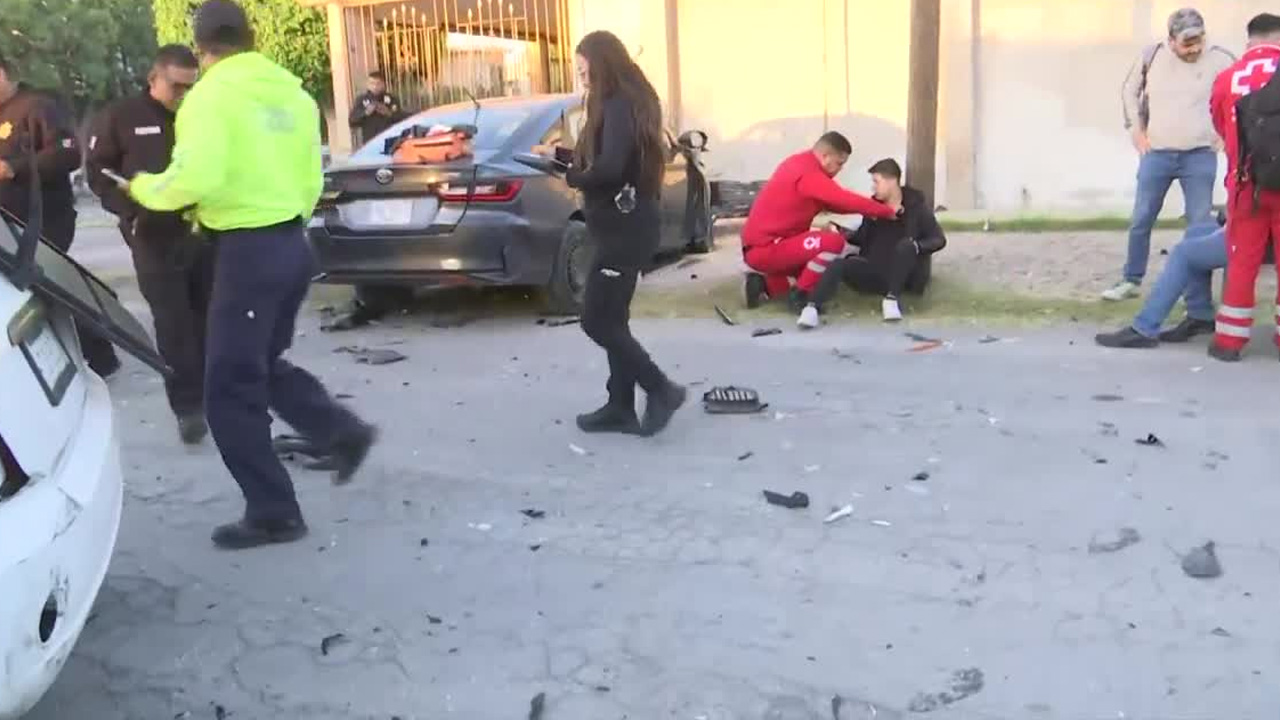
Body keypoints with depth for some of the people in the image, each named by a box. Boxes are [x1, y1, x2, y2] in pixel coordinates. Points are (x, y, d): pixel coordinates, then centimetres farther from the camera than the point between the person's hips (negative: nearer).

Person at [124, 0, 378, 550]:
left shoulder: (212, 94, -12)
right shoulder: (292, 92, 11)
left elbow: (196, 177, -23)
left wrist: (144, 188, -5)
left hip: (249, 251, -8)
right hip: (291, 242, 8)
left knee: (231, 388, 2)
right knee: (264, 364, 25)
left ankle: (273, 513, 7)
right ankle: (344, 431, 18)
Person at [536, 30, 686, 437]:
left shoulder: (619, 108, -17)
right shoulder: (623, 104, 14)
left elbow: (609, 169, -29)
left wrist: (572, 178, -12)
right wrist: (558, 154, 23)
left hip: (625, 228, -10)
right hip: (623, 225, 10)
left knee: (597, 321, -5)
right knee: (611, 319, 12)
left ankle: (662, 390, 2)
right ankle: (621, 407, 18)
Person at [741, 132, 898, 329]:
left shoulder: (800, 163, 12)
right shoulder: (808, 173, -20)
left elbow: (830, 202, 16)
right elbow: (848, 200, -22)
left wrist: (870, 210, 4)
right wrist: (888, 211, -9)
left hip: (760, 247, 10)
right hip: (764, 249, -10)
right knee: (834, 242, -22)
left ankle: (765, 285, 13)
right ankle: (800, 297, -8)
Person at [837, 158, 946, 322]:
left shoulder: (916, 206, -4)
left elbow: (939, 239, -4)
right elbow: (863, 238, 17)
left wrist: (916, 246, -22)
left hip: (907, 275, -2)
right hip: (879, 274, 3)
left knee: (906, 246, -34)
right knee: (844, 266, -23)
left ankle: (891, 298, -34)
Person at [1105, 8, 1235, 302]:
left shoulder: (1219, 60, -7)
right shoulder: (1151, 57, -2)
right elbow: (1130, 91, 15)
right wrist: (1136, 129, 8)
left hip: (1200, 157, -1)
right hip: (1156, 155, 2)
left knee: (1201, 226, 0)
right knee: (1141, 221, 6)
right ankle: (1131, 281, 21)